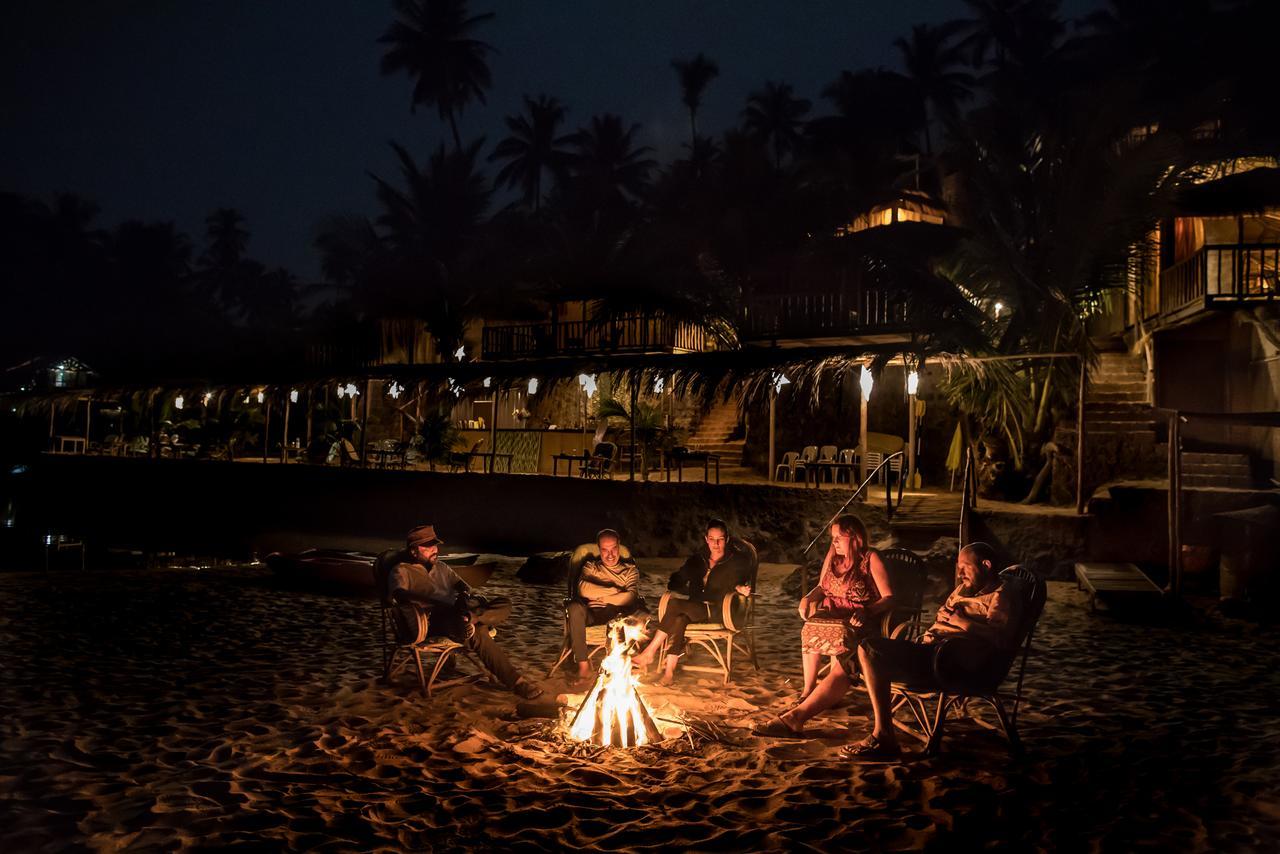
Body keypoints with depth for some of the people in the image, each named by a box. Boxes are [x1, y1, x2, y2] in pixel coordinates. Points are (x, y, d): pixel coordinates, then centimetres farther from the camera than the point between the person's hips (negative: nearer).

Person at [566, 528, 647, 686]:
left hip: (620, 614, 0)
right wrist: (615, 591, -10)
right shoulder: (591, 565, 13)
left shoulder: (629, 567, 14)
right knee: (574, 607, -33)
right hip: (593, 614, 0)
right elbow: (584, 589, -10)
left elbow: (632, 595, -7)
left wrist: (600, 595, -11)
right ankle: (583, 663, -28)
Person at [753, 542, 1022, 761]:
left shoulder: (1001, 597, 1)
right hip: (929, 650, 10)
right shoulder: (964, 590, 29)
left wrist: (959, 620, -15)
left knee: (869, 648, -27)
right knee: (849, 663, 4)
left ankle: (884, 737, -27)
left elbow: (1001, 635, -18)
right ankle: (795, 718, 8)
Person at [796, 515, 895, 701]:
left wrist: (866, 611, -26)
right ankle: (808, 689, -22)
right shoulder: (833, 556, 12)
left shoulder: (871, 559, -5)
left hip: (858, 620, -5)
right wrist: (806, 599, 1)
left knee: (840, 632, -35)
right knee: (810, 629, -26)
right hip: (831, 614, 5)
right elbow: (821, 588, 22)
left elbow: (888, 598, -9)